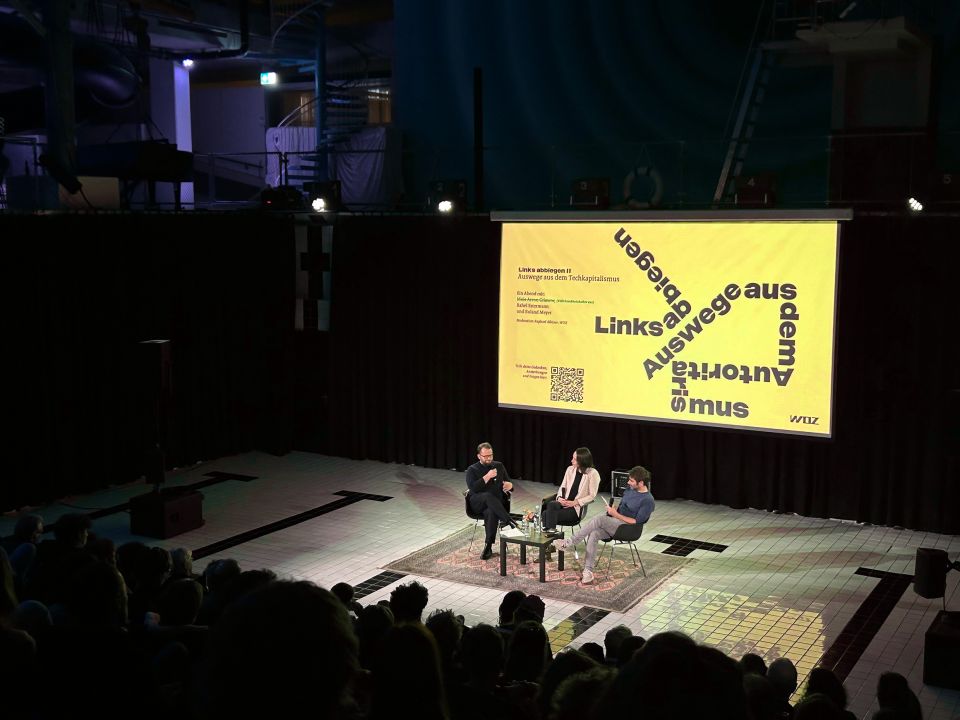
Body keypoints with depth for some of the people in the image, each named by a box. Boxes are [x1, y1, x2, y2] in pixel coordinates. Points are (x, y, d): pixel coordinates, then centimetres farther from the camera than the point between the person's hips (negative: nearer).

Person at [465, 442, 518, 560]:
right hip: (477, 503, -1)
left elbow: (509, 483, 18)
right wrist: (487, 477, -19)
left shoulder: (499, 466, 16)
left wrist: (509, 485, -8)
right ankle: (509, 521, -43)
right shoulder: (472, 470, 6)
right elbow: (472, 488, -11)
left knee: (491, 512, -37)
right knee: (488, 496, -39)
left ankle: (488, 546, -34)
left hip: (496, 503, 1)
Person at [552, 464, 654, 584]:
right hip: (615, 523, 7)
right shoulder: (630, 489, 8)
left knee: (600, 519, -29)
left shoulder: (648, 501, -16)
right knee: (594, 534, -22)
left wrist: (616, 514, -18)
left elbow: (636, 521, -17)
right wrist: (613, 509, 4)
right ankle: (588, 571, -23)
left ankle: (569, 543, -22)